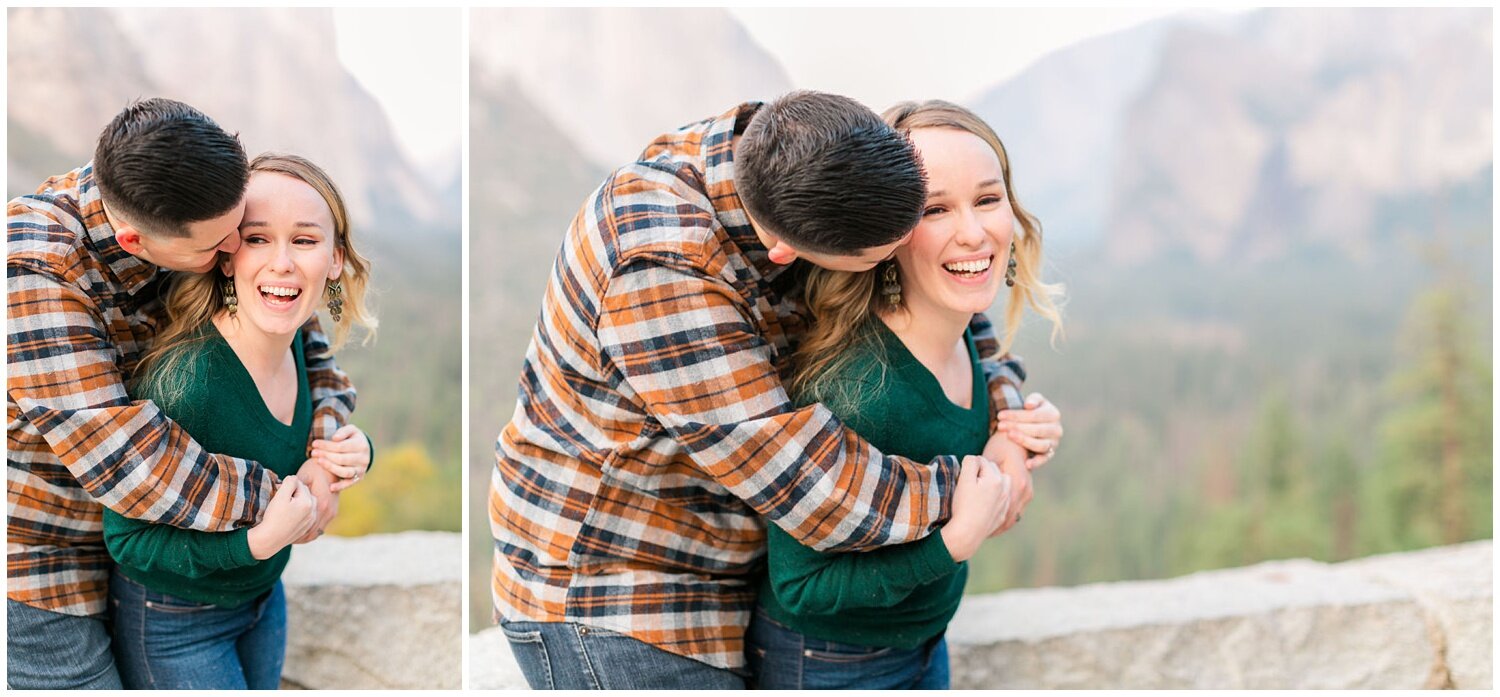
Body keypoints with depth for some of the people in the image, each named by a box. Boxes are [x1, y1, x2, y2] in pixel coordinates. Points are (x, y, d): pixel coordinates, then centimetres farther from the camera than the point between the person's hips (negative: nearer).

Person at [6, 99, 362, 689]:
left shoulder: (195, 224, -9)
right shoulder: (35, 269, -30)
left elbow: (296, 324, 6)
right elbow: (125, 463, -34)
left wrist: (326, 439, -12)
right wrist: (282, 494, -24)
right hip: (38, 566, -7)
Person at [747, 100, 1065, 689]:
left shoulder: (961, 340, -9)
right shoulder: (853, 387, -32)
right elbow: (799, 587, -24)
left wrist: (1000, 445, -8)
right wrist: (958, 539, -28)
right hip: (826, 667, -7)